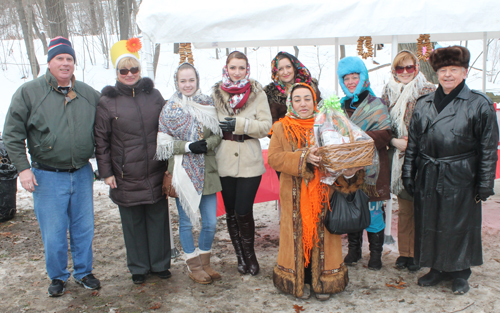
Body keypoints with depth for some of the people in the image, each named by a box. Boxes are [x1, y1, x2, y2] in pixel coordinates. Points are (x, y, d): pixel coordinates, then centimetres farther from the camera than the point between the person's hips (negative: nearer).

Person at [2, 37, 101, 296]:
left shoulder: (89, 94, 5)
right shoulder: (29, 92, -4)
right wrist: (23, 168, -8)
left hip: (82, 174, 3)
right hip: (48, 176, -3)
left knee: (84, 229, 12)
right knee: (53, 233, 6)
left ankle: (83, 272, 31)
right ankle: (58, 277, 27)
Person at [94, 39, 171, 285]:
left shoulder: (153, 95, 5)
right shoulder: (107, 101, -1)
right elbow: (101, 140, 0)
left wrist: (169, 164, 7)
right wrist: (106, 172, -3)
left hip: (156, 173, 2)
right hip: (126, 177, -1)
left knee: (158, 218, 9)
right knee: (133, 222, 9)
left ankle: (160, 264, 26)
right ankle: (138, 267, 26)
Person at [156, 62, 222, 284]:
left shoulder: (207, 105, 7)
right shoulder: (170, 108, -1)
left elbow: (218, 134, 7)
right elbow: (163, 141, -5)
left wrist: (207, 144, -13)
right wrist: (188, 147, -17)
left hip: (207, 172, 3)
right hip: (183, 172, -2)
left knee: (210, 222, 6)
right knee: (186, 222, 7)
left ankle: (204, 261, 27)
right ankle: (193, 265, 24)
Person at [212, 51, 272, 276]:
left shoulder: (258, 93, 1)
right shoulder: (216, 93, 7)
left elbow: (266, 126, -5)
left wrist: (240, 124, -16)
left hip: (250, 162, -2)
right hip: (224, 162, 2)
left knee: (244, 212, -5)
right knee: (231, 212, 9)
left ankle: (249, 254, 20)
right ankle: (240, 256, 28)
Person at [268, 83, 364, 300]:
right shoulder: (282, 128, 4)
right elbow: (273, 158, -9)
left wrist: (349, 170, -16)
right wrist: (303, 157, -22)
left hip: (323, 194, 1)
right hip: (294, 196, -1)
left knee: (322, 235, 4)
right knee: (297, 234, 4)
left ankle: (323, 281, 18)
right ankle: (298, 281, 19)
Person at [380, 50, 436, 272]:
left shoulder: (428, 91, -4)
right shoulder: (388, 92, 9)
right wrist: (394, 141, -5)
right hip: (398, 157, 3)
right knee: (404, 208, 11)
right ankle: (404, 252, 22)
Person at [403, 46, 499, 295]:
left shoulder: (479, 104, -3)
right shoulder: (423, 104, 9)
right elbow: (412, 143, 11)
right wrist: (408, 174, 7)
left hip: (460, 179, -4)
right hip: (427, 177, 4)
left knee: (459, 225, 7)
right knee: (429, 224, 11)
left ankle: (460, 274, 26)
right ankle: (437, 268, 30)